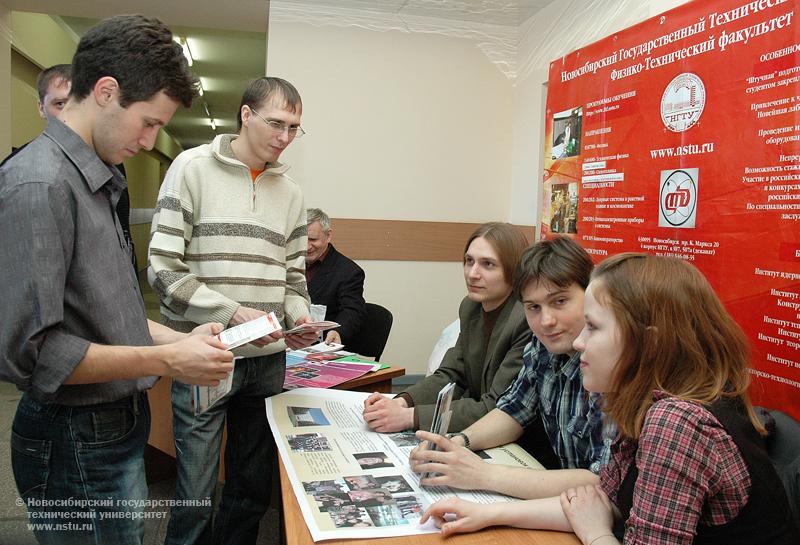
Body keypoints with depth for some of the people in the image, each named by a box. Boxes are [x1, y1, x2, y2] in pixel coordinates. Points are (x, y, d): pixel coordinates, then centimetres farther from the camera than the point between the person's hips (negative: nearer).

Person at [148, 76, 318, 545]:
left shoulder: (290, 192, 11)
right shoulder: (193, 168, -4)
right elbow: (164, 268, -10)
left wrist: (298, 313, -6)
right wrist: (231, 313, -19)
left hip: (269, 360, 5)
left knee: (255, 489, 15)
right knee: (196, 494, 4)